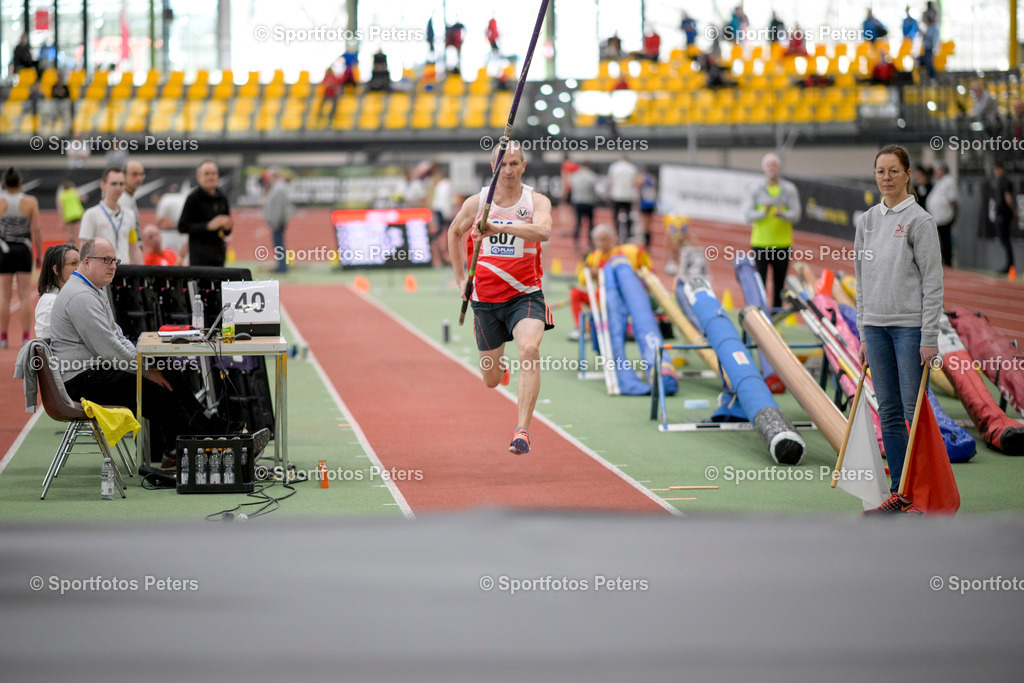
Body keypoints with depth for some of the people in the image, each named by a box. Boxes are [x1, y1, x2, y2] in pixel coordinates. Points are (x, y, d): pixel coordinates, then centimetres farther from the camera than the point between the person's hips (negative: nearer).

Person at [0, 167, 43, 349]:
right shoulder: (30, 202, -4)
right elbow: (36, 229, -5)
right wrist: (39, 254, 3)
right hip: (24, 250, 0)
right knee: (25, 296, 4)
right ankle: (26, 337, 1)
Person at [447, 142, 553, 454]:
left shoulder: (537, 201, -7)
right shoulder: (476, 203, 0)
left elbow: (543, 231, -29)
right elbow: (454, 232, 19)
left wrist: (501, 228, -39)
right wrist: (460, 277, 15)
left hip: (525, 294, -3)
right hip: (485, 297, 3)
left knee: (530, 351, -31)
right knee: (491, 381, 11)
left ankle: (522, 430, -30)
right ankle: (501, 368, 52)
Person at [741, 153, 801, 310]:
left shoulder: (789, 189, 5)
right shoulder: (754, 189, 4)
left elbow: (796, 215, -3)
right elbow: (748, 215, -4)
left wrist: (782, 214, -23)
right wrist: (763, 213, -23)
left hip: (783, 243, 1)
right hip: (760, 242, -1)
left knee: (779, 283, 6)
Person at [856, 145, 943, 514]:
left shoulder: (919, 220, -7)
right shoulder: (867, 221, 12)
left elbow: (932, 281, -9)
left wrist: (929, 338, -13)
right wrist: (863, 334, 14)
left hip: (910, 326, -6)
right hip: (876, 327, 6)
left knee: (914, 411, -5)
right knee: (889, 413, 7)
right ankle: (900, 494, 13)